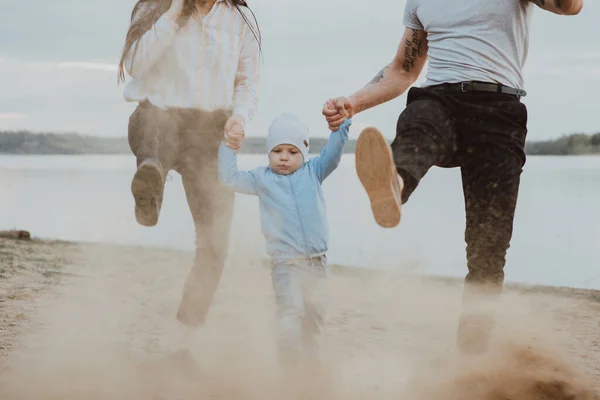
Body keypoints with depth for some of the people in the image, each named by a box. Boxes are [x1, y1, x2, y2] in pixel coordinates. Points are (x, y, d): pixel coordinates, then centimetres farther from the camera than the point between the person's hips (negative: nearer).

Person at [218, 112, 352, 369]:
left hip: (317, 261, 3)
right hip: (286, 263, -3)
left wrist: (341, 123, -7)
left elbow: (332, 153, 2)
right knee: (291, 309, -18)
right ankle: (289, 364, -13)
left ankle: (310, 361, 28)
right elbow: (230, 179, 2)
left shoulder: (312, 172, 8)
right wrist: (229, 148, -5)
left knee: (314, 311, 13)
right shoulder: (262, 179, 4)